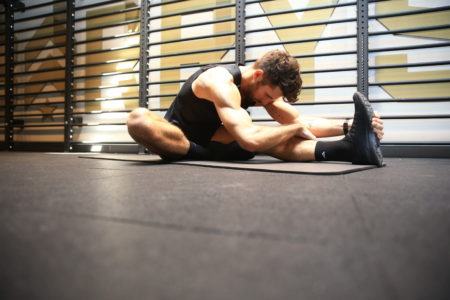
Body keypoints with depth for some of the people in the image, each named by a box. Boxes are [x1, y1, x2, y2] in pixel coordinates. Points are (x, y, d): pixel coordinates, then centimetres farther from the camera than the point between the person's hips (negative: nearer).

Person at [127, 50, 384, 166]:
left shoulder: (263, 86, -7)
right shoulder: (221, 82, -34)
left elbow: (303, 122, -10)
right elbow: (249, 140, -48)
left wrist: (347, 126, -25)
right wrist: (296, 127, -34)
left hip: (209, 139, 6)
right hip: (177, 136, -5)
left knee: (264, 136, -23)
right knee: (138, 119, -42)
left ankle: (347, 147, -38)